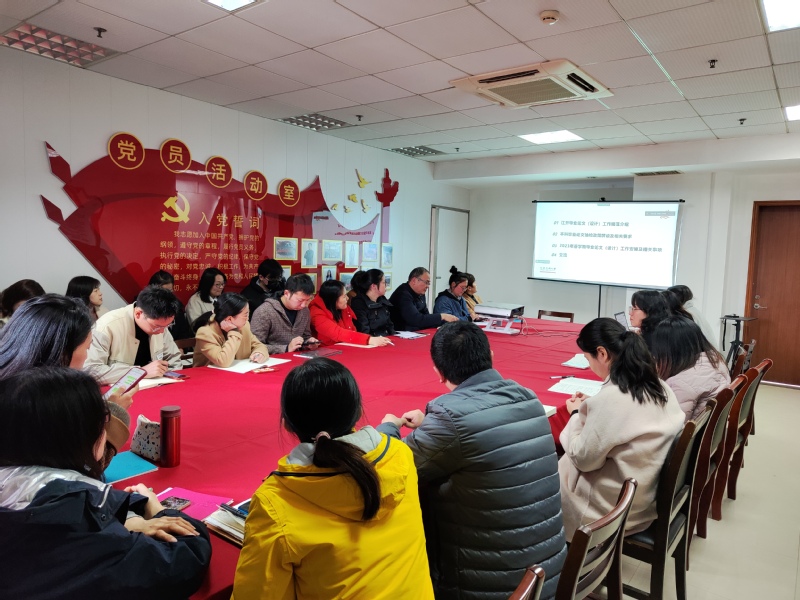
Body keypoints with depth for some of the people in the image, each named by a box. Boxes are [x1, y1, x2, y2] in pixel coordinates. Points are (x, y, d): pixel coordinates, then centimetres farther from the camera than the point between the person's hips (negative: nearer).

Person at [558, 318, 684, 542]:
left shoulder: (610, 398, -27)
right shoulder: (658, 386, -3)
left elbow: (583, 459, -17)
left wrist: (576, 414, -4)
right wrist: (590, 407, 6)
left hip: (621, 505, -8)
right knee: (564, 461, 16)